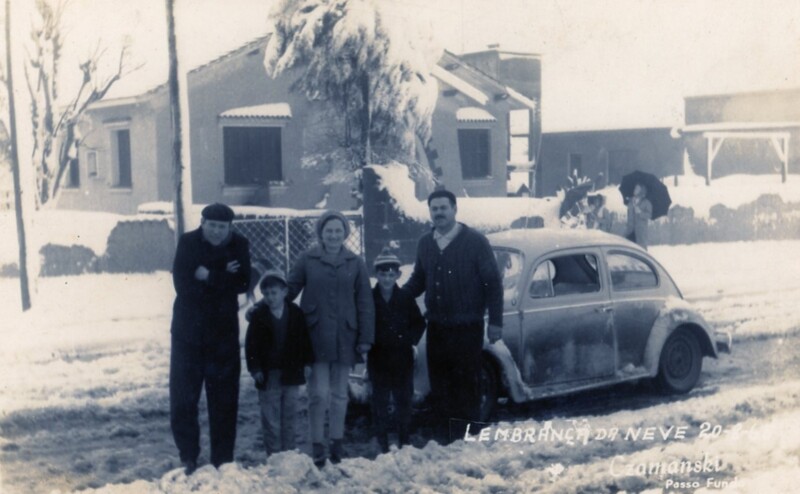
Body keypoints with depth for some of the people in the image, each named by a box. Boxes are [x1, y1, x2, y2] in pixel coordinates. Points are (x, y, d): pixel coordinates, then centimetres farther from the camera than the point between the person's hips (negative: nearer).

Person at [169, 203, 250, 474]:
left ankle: (223, 460, 15)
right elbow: (182, 284, -13)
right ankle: (188, 458, 12)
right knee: (183, 398, 1)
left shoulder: (239, 245, -1)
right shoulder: (188, 242, -5)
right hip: (188, 332, -1)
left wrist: (209, 276, -19)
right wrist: (223, 279, -15)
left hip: (224, 332, 1)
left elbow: (242, 283, -11)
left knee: (224, 400, 5)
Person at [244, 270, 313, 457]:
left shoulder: (296, 314, 2)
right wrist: (255, 368, -9)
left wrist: (306, 363, 1)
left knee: (289, 418, 10)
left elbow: (304, 341, 7)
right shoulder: (258, 315, -3)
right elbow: (250, 344, -4)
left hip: (291, 374, 2)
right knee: (271, 421, 0)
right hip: (268, 376, -2)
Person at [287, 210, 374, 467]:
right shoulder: (308, 259, 0)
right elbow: (290, 289, 2)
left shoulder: (355, 263, 4)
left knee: (339, 394, 11)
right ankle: (317, 447, 5)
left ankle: (337, 444, 23)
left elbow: (365, 303, 4)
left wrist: (365, 337, 0)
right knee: (319, 393, -6)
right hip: (317, 336, -2)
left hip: (344, 337, 2)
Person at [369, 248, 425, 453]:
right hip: (378, 359, -1)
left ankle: (405, 442, 17)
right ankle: (382, 444, 10)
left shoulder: (406, 298, 2)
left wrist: (409, 339, -7)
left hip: (402, 358, 1)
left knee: (403, 400, 7)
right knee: (380, 401, 3)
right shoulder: (369, 299, -2)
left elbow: (419, 323, 6)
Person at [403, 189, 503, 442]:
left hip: (467, 328, -4)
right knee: (439, 384, 9)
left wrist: (495, 322, -8)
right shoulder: (425, 243, 8)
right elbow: (417, 281, 17)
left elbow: (492, 283, -5)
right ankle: (445, 437, 21)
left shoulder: (475, 241, -5)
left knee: (466, 385, 1)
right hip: (436, 327, 5)